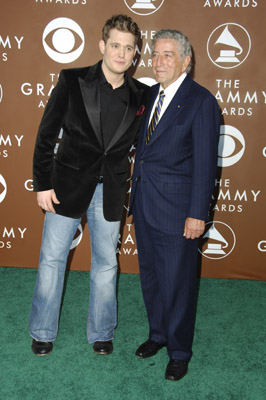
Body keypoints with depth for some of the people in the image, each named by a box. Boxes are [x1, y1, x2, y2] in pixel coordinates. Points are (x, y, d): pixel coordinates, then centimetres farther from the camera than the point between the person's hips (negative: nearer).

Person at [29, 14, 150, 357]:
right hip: (68, 186, -2)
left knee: (106, 263, 12)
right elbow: (47, 134, -4)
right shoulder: (72, 81, -7)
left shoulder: (140, 95, 0)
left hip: (110, 191, 2)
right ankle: (42, 332, 27)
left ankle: (101, 333, 31)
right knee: (52, 259, 8)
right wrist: (42, 184, -7)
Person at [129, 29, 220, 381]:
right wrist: (136, 193, 10)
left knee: (177, 284, 5)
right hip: (144, 205, 7)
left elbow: (205, 162, -14)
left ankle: (180, 352, 24)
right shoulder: (152, 94, 11)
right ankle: (158, 334, 40)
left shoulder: (201, 101, -11)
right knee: (150, 277, 19)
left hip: (176, 207, -7)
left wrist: (197, 214, -17)